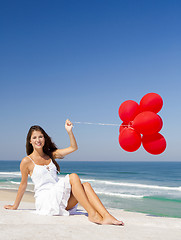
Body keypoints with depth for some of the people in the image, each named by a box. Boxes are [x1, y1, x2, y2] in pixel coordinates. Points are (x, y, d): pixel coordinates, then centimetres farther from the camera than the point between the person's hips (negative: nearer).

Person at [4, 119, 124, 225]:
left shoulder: (51, 155, 17)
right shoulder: (27, 161, 1)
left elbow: (73, 148, 12)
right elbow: (23, 184, 10)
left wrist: (69, 131, 0)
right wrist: (15, 206, 17)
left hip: (60, 200, 6)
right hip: (44, 201, -6)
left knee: (86, 185, -23)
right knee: (73, 177, -28)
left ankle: (106, 216, -39)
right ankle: (92, 214, -33)